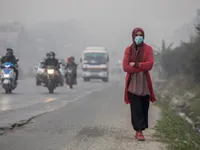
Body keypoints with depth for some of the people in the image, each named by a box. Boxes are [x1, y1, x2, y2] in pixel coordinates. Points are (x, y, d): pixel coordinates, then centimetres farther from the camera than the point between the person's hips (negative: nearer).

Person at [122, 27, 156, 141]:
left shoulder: (148, 49, 2)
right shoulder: (128, 50, 4)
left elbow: (150, 64, -11)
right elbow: (125, 67, -7)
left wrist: (135, 64, -12)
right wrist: (142, 68, -11)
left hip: (144, 83, 1)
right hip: (132, 83, -1)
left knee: (144, 108, 2)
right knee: (136, 108, -7)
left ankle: (139, 130, 12)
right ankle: (139, 131, -10)